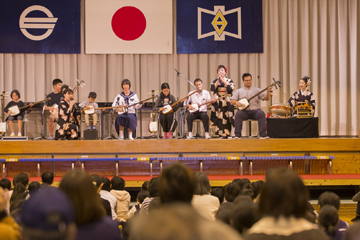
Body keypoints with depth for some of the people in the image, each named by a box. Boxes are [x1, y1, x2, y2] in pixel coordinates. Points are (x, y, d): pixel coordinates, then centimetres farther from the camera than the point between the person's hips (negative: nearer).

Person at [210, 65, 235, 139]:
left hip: (227, 101, -2)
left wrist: (223, 81, -12)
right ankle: (221, 134, -2)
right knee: (219, 118, -5)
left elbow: (231, 89, -11)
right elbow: (212, 89, -4)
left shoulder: (229, 81, 7)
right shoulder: (215, 81, 12)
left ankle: (228, 134, -3)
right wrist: (218, 81, -8)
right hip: (218, 101, 2)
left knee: (227, 117, -7)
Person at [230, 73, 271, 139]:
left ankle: (263, 135, -34)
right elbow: (231, 101, 9)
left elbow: (266, 98, 5)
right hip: (244, 111, 0)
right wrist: (236, 102, -14)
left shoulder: (257, 90, 14)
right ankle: (237, 135, -29)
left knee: (261, 114, -32)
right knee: (238, 114, -34)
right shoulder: (239, 91, 15)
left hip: (255, 110, 0)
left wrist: (268, 92, -15)